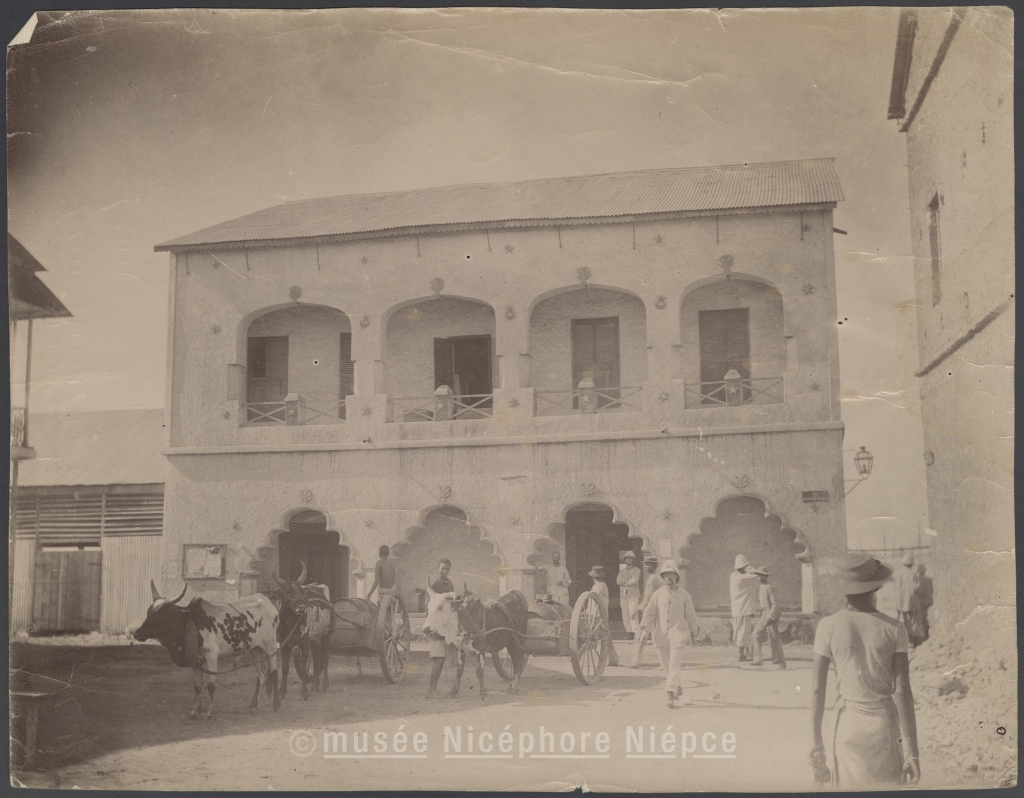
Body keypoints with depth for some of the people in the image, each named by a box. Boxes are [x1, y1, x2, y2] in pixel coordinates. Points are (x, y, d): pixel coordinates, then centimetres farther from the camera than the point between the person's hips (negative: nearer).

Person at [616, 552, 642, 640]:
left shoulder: (637, 570, 7)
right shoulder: (622, 571, 19)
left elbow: (635, 581, -9)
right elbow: (618, 581, 2)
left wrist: (624, 582, -1)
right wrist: (629, 581, -9)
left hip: (634, 595, -4)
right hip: (623, 595, 4)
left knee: (632, 614, -15)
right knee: (625, 615, 1)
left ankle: (635, 633, -16)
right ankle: (628, 632, 6)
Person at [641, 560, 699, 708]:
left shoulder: (684, 595, 1)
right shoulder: (658, 594, 4)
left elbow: (691, 616, 7)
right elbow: (649, 613, 7)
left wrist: (693, 635, 10)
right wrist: (647, 629, -5)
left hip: (678, 635, -3)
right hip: (661, 635, 3)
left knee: (674, 665, -11)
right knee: (667, 666, 12)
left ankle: (671, 695, -13)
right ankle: (678, 688, 34)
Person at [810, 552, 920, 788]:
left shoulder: (828, 626, -7)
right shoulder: (894, 629, -7)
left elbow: (817, 688, -5)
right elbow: (902, 691, -10)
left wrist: (816, 739, 5)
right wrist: (912, 752, -7)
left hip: (848, 723, 0)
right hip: (884, 723, 0)